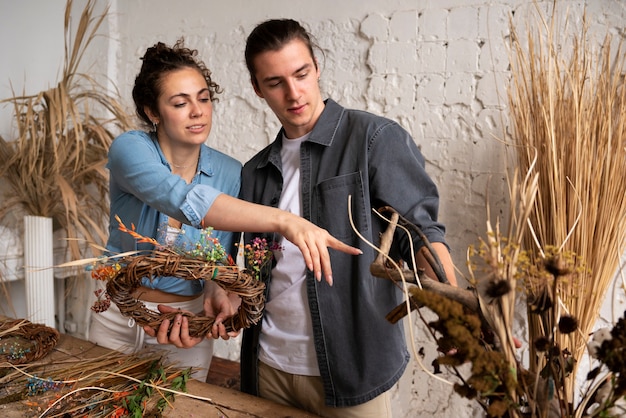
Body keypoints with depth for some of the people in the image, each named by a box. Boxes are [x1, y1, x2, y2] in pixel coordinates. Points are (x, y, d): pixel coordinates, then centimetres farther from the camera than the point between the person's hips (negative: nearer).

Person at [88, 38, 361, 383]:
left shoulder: (230, 173, -12)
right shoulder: (130, 149, -21)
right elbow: (183, 199, -41)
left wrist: (217, 291, -27)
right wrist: (284, 221, -52)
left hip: (188, 319, 1)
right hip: (118, 314, 0)